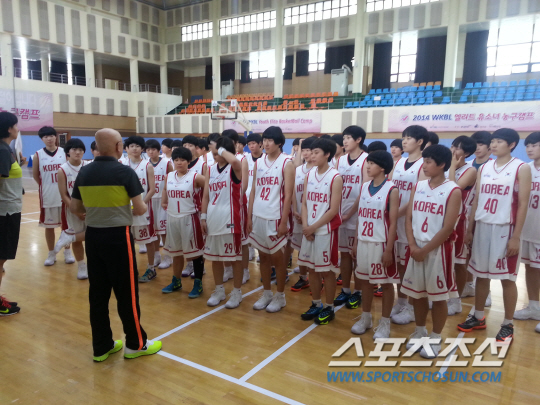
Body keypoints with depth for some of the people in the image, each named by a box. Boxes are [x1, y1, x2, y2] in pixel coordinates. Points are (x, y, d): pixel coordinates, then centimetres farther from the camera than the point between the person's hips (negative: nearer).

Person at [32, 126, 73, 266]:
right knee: (49, 226, 10)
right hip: (47, 197, 0)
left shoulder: (64, 152, -2)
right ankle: (51, 254, 22)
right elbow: (35, 175, 8)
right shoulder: (38, 155, -2)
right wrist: (45, 186, 7)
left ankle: (67, 252, 23)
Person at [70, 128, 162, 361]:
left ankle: (101, 346, 24)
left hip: (93, 236, 6)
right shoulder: (125, 172, -11)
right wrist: (145, 208, 10)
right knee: (126, 292, 5)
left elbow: (75, 209, 10)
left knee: (97, 292, 13)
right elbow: (140, 210, -12)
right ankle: (135, 344, 18)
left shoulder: (84, 173, 5)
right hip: (118, 237, -6)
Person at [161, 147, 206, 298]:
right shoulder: (169, 177, 7)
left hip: (189, 218, -6)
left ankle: (198, 284, 15)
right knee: (176, 252, 17)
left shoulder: (196, 177, -10)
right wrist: (163, 202, 12)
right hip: (172, 218, 6)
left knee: (195, 252, 2)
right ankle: (176, 281, 33)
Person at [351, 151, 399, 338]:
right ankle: (365, 318, 30)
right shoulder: (364, 187, 7)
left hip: (381, 243, -5)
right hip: (363, 242, 5)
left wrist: (389, 249, -14)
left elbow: (393, 223, -11)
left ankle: (385, 323, 21)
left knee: (386, 283, 7)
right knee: (364, 280, 14)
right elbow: (360, 216, 10)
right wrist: (355, 242, 8)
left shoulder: (391, 190, -9)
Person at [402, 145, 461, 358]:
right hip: (416, 248, 5)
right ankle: (420, 331, 33)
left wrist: (425, 250, -13)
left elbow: (447, 228, -13)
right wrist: (412, 245, -9)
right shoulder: (418, 186, 5)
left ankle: (436, 338, 24)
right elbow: (409, 218, 3)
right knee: (417, 293, 14)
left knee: (438, 295, 7)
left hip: (438, 249, -5)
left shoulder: (453, 191, -10)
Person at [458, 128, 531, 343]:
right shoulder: (484, 168, 9)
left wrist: (516, 236, -12)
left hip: (505, 229, -4)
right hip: (482, 227, 5)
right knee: (481, 274, 12)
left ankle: (508, 325, 18)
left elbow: (523, 203, -8)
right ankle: (478, 317, 26)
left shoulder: (521, 168, -4)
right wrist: (470, 228, 8)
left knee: (507, 278, 4)